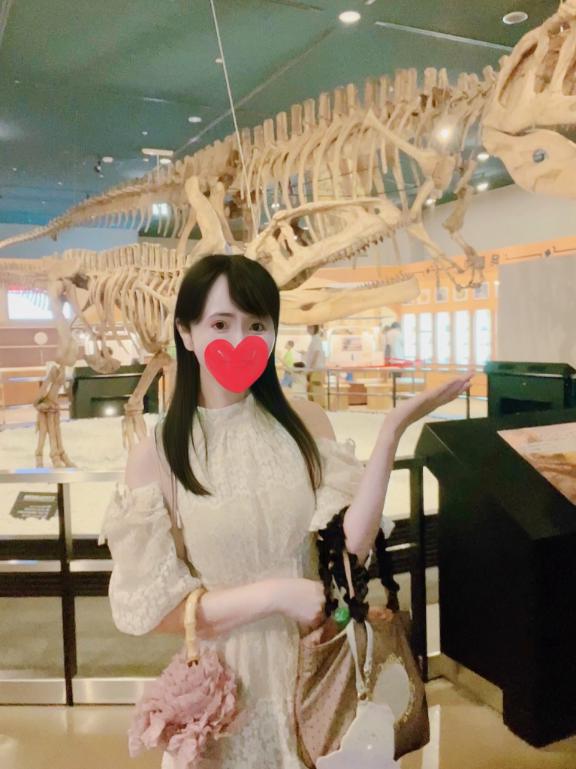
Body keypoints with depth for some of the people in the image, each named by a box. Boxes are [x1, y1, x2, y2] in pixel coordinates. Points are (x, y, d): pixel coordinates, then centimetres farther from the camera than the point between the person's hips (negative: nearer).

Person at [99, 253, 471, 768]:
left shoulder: (305, 424, -7)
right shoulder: (154, 458, -14)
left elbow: (350, 547, -16)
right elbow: (145, 610, -13)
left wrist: (392, 431, -23)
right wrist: (273, 593, -19)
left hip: (317, 663, 3)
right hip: (227, 676, -2)